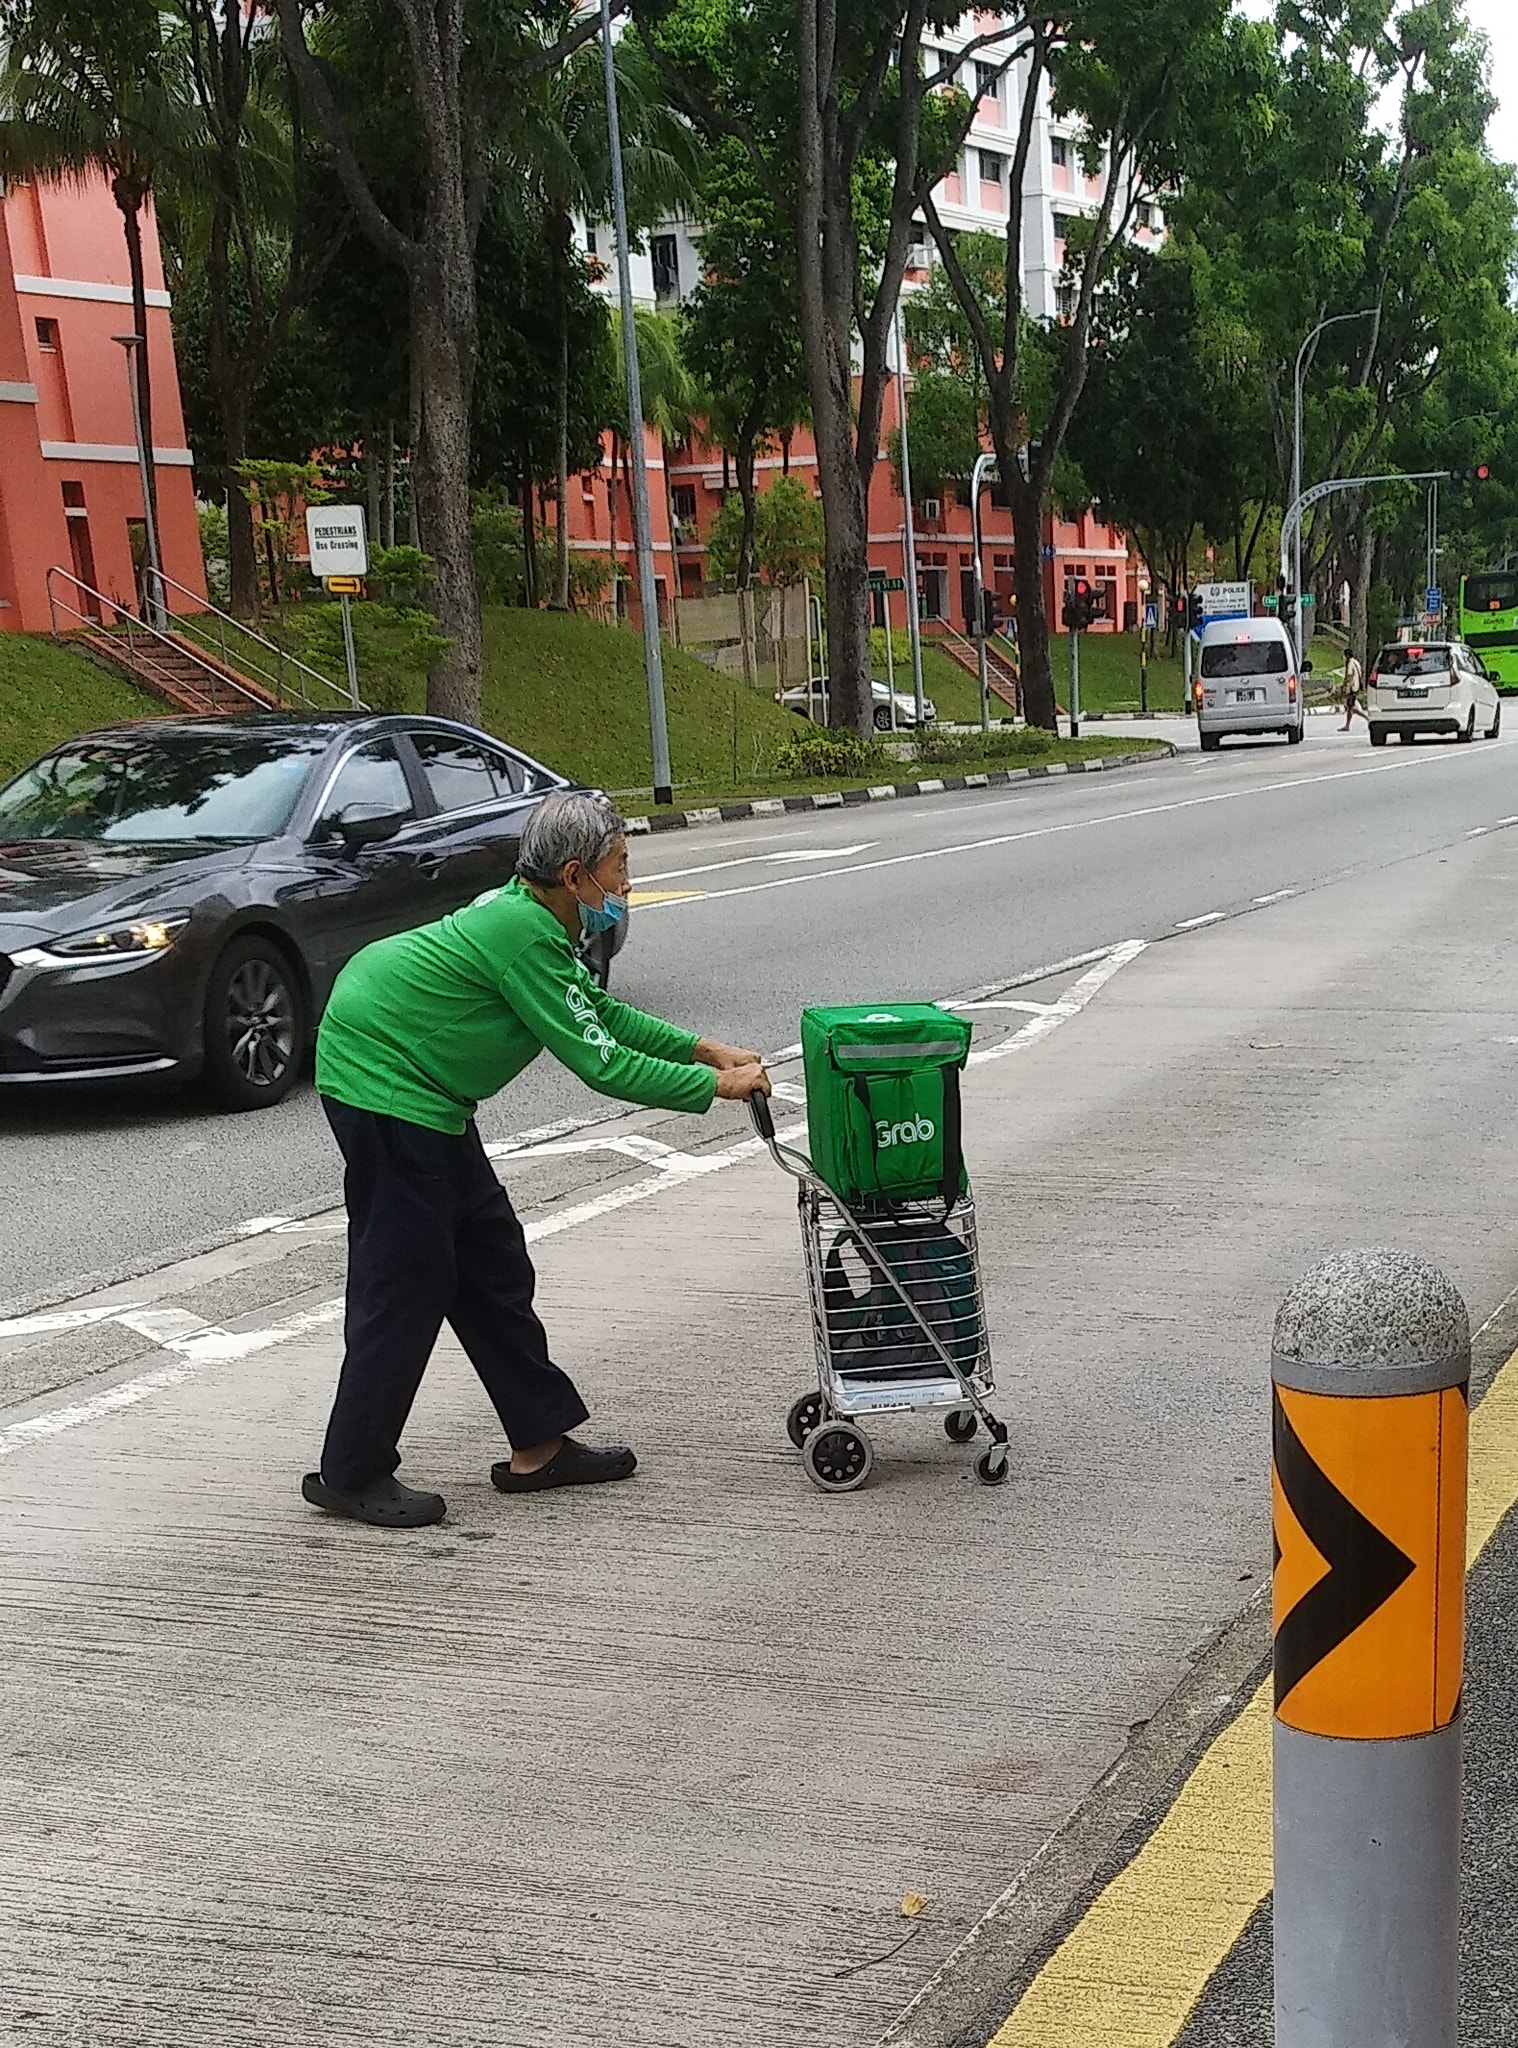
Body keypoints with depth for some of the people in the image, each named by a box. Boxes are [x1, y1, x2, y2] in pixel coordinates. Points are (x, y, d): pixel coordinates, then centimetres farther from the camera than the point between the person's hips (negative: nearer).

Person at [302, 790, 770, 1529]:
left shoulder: (533, 915, 7)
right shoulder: (521, 934, -23)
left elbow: (600, 1012, 19)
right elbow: (599, 1062, -21)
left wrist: (704, 1048, 13)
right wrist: (714, 1086, -13)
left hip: (421, 1088, 11)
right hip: (382, 1082, -11)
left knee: (491, 1260, 12)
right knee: (406, 1282, -6)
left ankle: (539, 1444, 19)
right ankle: (350, 1476, 3)